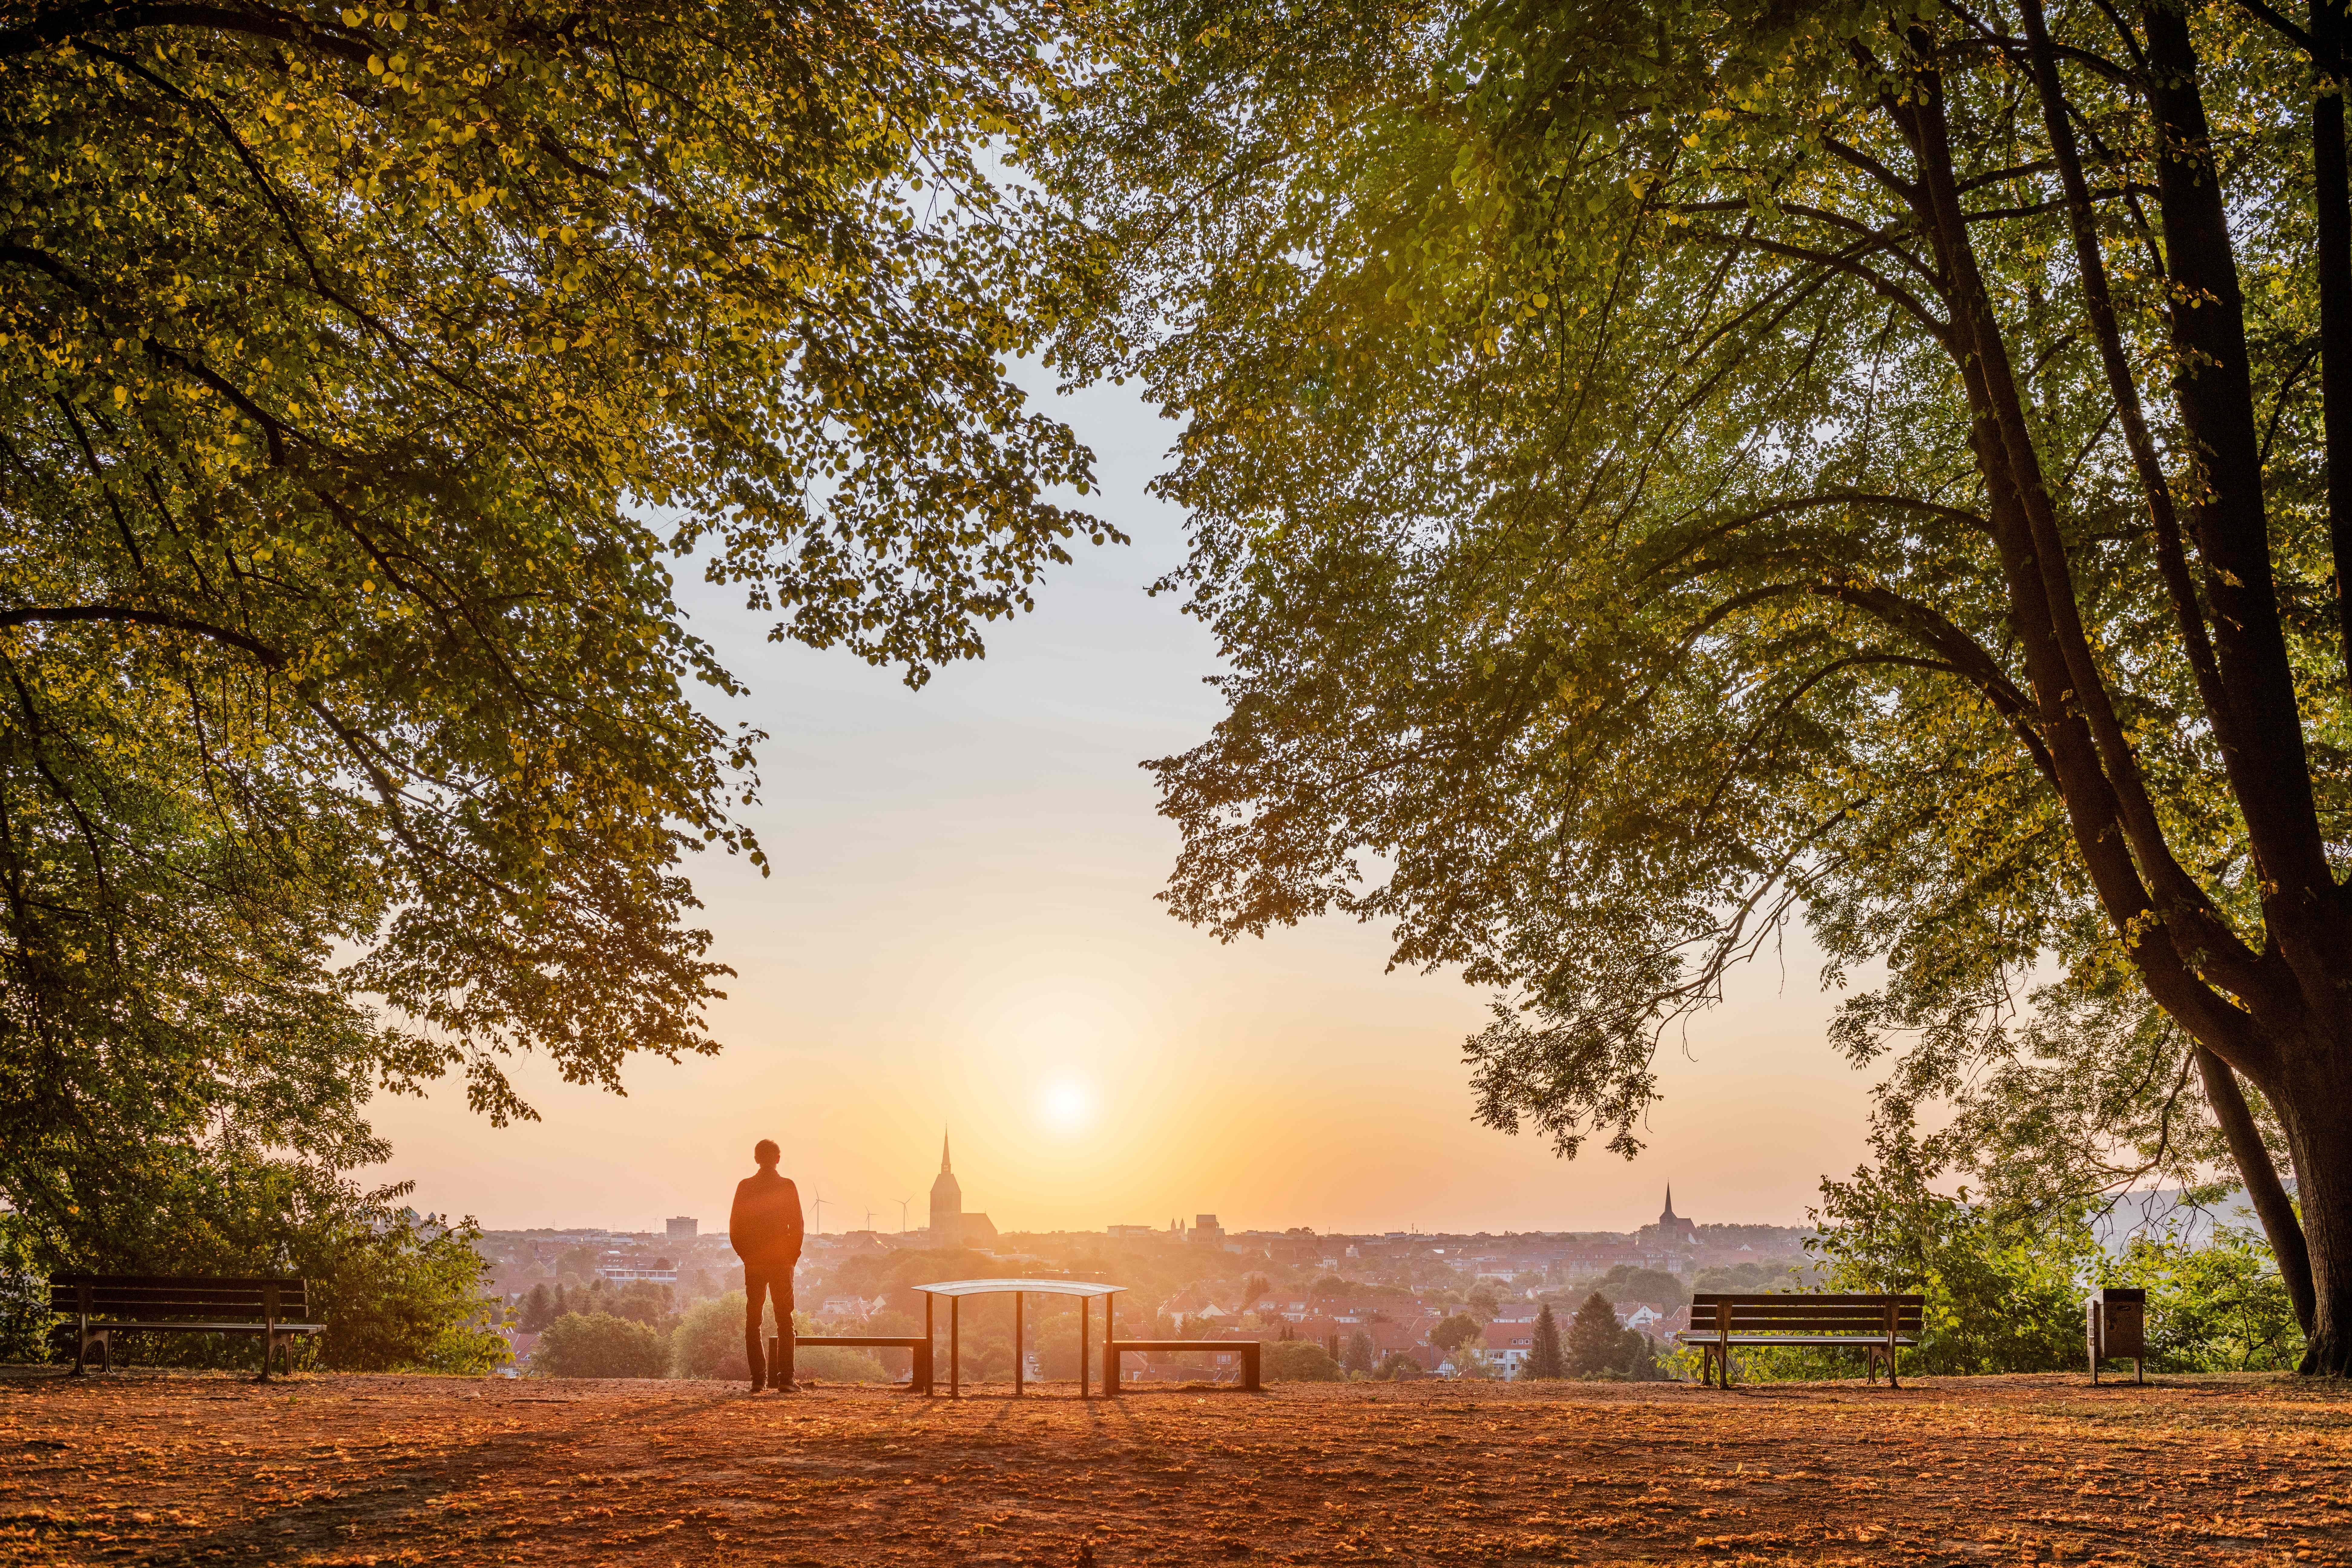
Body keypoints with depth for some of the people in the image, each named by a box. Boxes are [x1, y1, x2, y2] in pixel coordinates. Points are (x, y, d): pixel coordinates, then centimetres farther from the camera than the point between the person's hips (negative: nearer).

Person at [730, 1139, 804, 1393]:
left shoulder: (745, 1187, 1)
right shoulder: (787, 1186, -4)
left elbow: (734, 1228, 0)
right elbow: (798, 1226, -5)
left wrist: (746, 1254, 10)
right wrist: (793, 1256, 6)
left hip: (754, 1261, 1)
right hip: (782, 1261, -1)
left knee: (753, 1320, 6)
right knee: (785, 1320, 3)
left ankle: (758, 1379, 2)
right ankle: (785, 1379, -3)